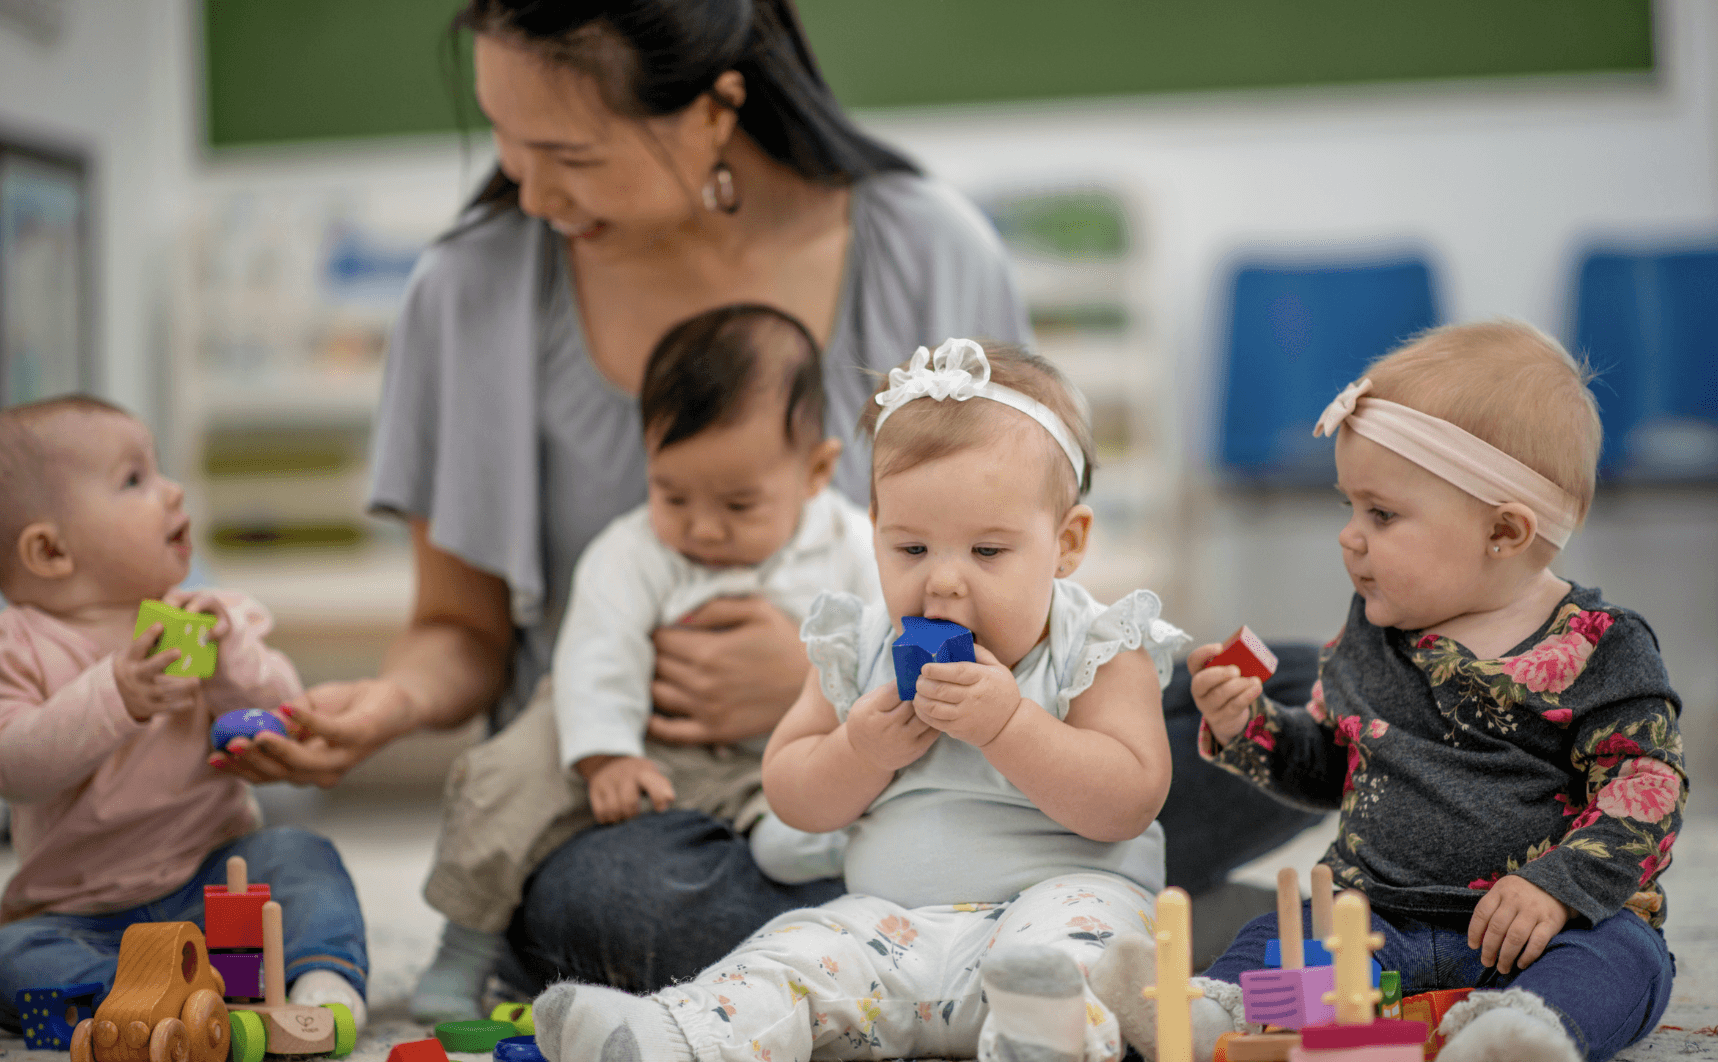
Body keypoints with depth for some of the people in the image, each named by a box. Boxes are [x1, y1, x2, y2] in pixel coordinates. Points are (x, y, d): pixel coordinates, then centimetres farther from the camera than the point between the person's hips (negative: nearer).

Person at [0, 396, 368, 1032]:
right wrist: (114, 697, -33)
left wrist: (230, 656, -22)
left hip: (212, 878, 2)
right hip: (82, 914, -2)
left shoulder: (209, 619, 4)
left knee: (298, 855, -23)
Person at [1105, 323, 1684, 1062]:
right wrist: (1245, 727, 4)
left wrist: (1559, 887, -21)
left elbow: (1646, 794, -8)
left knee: (1620, 957, -33)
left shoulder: (1598, 650, -4)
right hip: (1380, 913, 5)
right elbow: (1328, 764, 23)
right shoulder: (1371, 634, 13)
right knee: (1278, 937, -17)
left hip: (1534, 927, -5)